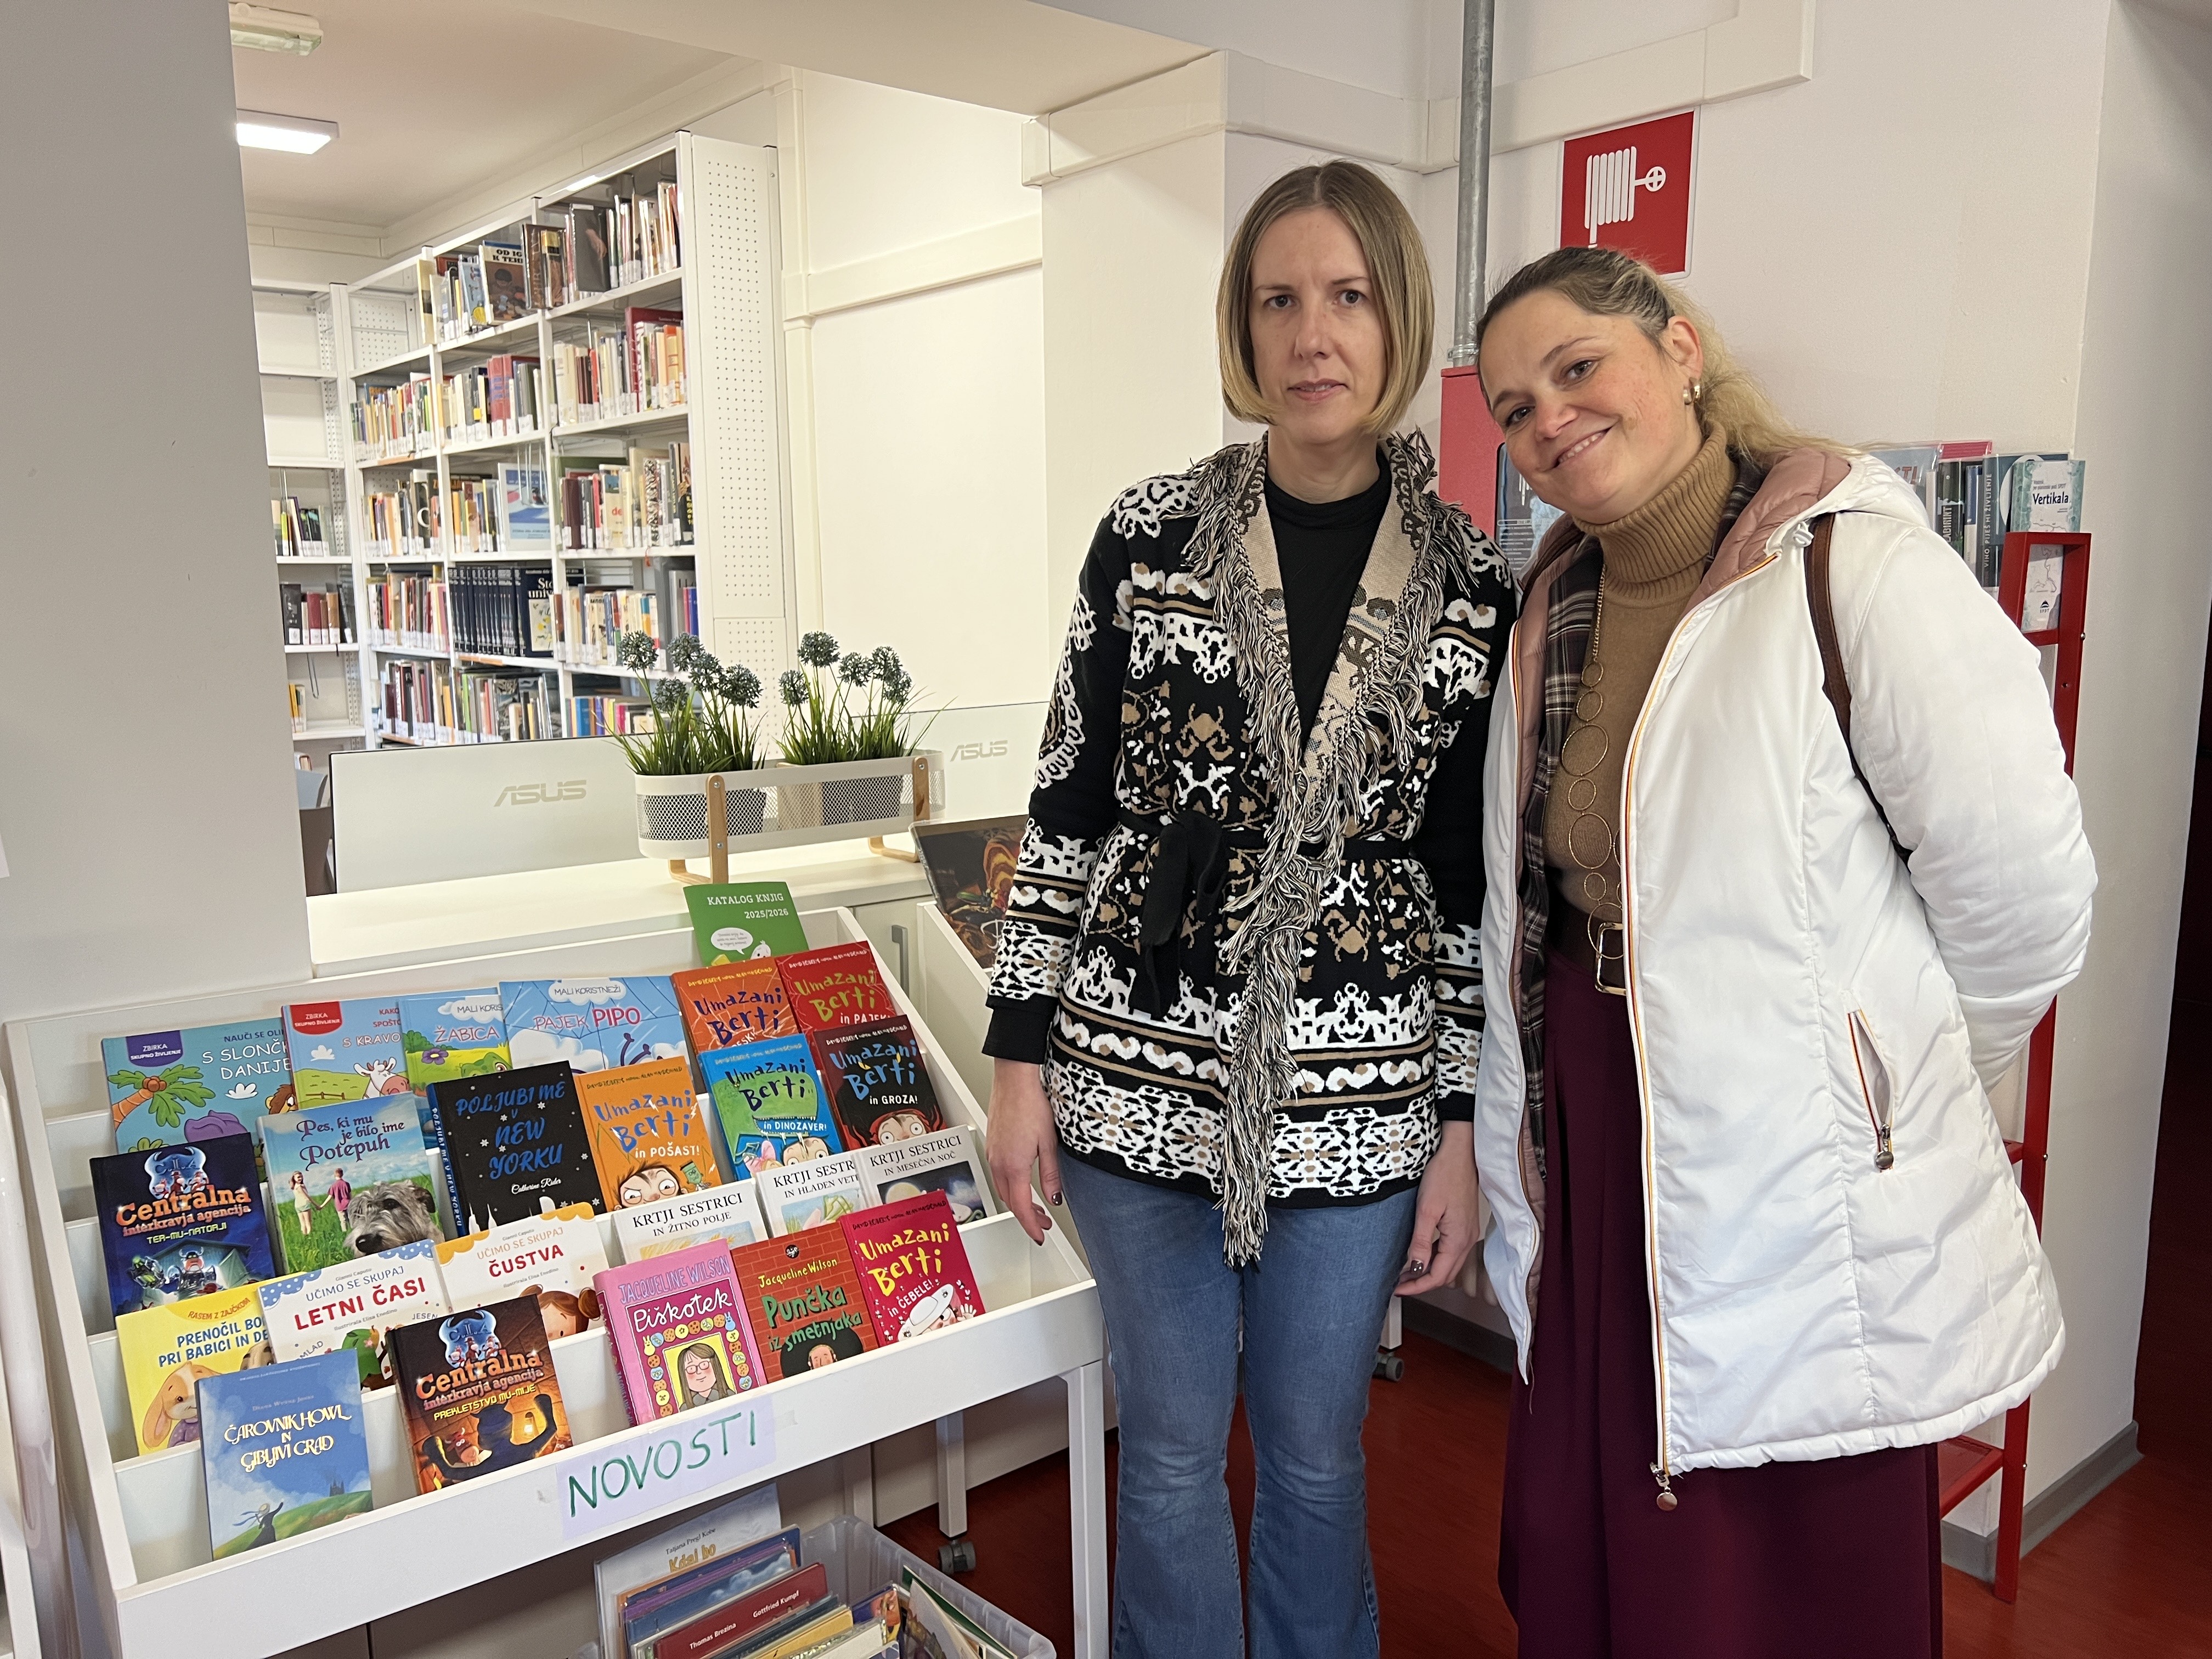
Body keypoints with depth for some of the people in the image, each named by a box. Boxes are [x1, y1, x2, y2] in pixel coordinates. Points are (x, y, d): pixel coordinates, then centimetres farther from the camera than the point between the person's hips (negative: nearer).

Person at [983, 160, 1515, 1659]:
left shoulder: (1473, 581, -1)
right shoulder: (1154, 535, -2)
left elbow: (1476, 874, 2)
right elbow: (1069, 804, 0)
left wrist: (1465, 1127, 1)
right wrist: (1022, 1057, -1)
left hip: (1355, 1100, 0)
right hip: (1141, 1078, 0)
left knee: (1316, 1451, 17)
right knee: (1171, 1449, 15)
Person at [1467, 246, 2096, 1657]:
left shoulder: (1853, 567, -15)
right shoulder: (1556, 608, 8)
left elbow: (2024, 899, -14)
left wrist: (1881, 1076, -1)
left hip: (1802, 1195, -6)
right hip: (1595, 1149, 6)